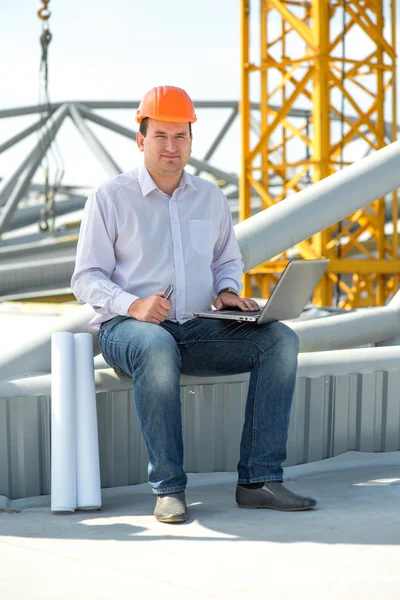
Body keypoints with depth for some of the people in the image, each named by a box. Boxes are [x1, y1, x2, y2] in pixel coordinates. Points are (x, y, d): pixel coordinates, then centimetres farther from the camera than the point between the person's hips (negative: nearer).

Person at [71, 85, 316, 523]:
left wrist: (228, 291, 2)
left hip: (197, 328, 5)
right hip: (126, 327, -5)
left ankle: (258, 480, -22)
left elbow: (228, 260, 27)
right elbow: (86, 279, -3)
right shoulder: (110, 198, 1)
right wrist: (134, 305, -22)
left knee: (280, 339, -19)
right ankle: (168, 489, -33)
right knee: (158, 349, -41)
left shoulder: (210, 197, 15)